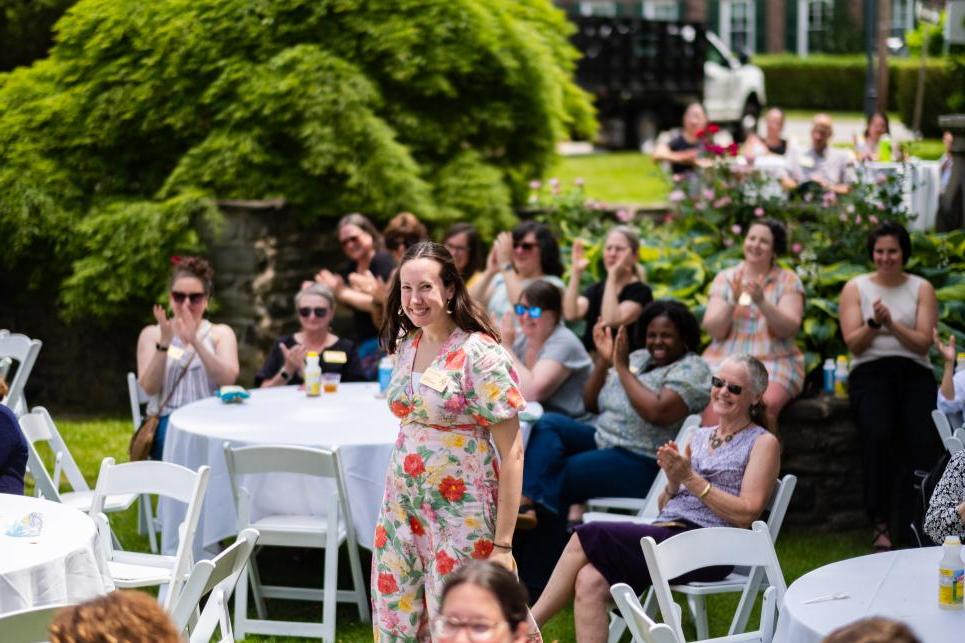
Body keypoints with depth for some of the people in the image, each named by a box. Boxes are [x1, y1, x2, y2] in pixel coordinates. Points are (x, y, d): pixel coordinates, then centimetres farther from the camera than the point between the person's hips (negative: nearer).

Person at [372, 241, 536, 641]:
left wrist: (503, 544, -16)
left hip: (460, 517, -6)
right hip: (401, 510, 6)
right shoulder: (404, 346, 7)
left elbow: (511, 453, -14)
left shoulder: (479, 354, -14)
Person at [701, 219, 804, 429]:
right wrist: (732, 301, -14)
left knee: (765, 404, -33)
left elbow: (789, 329, -5)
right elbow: (714, 330, 2)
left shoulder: (788, 280, 9)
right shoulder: (724, 278, 12)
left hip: (774, 362, -1)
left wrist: (762, 301, -19)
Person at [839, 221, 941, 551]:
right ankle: (880, 524, -22)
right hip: (870, 371, -1)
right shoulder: (855, 288, 11)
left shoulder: (922, 288, 11)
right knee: (877, 434, -31)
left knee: (924, 439, -28)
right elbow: (853, 344, 2)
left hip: (914, 371, 1)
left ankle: (914, 524, -19)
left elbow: (923, 342, 1)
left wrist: (892, 324, -14)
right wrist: (873, 323, -16)